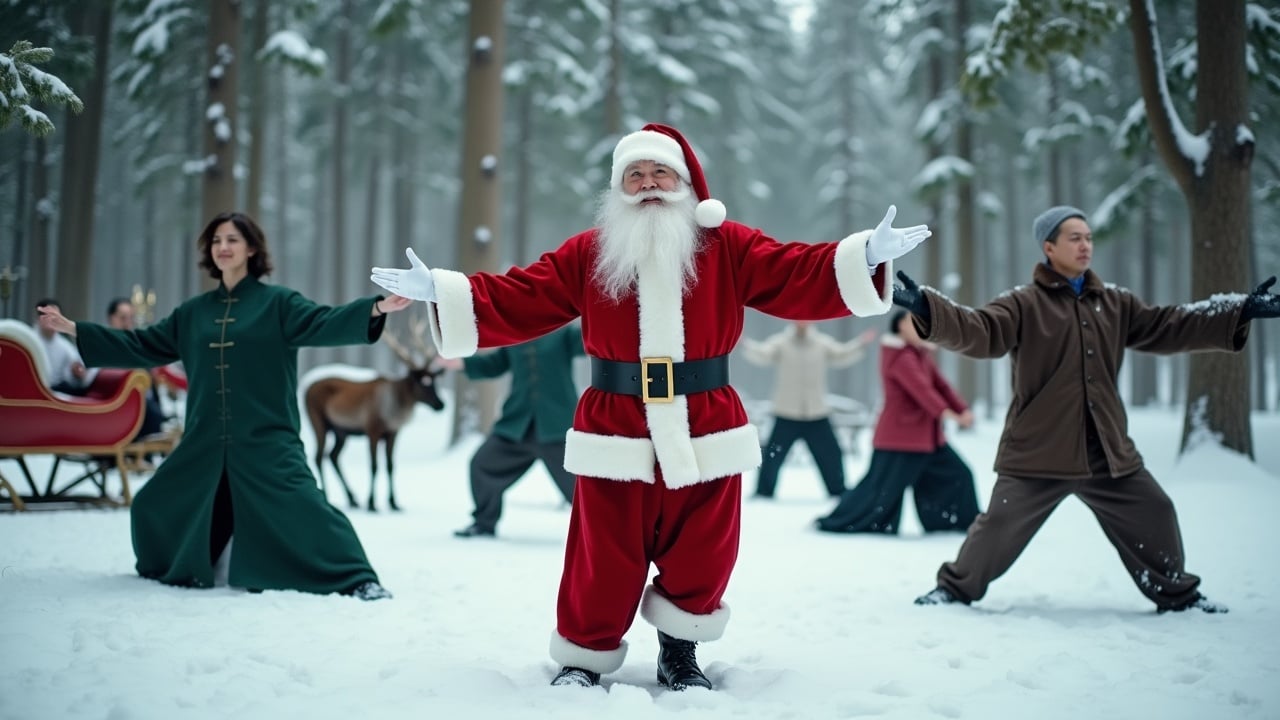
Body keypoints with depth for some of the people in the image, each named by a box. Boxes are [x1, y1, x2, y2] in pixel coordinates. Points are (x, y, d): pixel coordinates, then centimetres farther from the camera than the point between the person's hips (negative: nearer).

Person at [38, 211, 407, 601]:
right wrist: (73, 329, 19)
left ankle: (357, 579, -9)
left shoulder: (277, 303, 0)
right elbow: (141, 346, 20)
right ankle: (173, 569, 38)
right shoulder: (194, 312, 14)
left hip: (266, 441, -5)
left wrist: (377, 308, -32)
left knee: (302, 508, -16)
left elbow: (323, 323, -15)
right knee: (156, 507, 12)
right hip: (205, 441, 5)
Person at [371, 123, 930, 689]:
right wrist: (439, 292, -10)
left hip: (705, 435, 1)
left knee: (699, 558, 10)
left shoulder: (729, 247, 2)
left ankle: (679, 653, 34)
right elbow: (516, 302, 1)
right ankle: (584, 657, 26)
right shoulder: (587, 254, 4)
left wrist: (868, 257, -19)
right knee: (602, 562, 4)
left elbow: (799, 279, -5)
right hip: (615, 436, 0)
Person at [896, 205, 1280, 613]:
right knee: (1000, 527, -4)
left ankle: (1177, 593, 32)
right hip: (1037, 452, -5)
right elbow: (978, 331, -19)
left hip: (1109, 452, 5)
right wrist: (926, 308, -37)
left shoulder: (1116, 304, 12)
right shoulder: (1023, 304, -5)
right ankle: (957, 588, 19)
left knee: (1154, 517, 10)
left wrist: (1240, 315, 7)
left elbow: (1169, 327, 12)